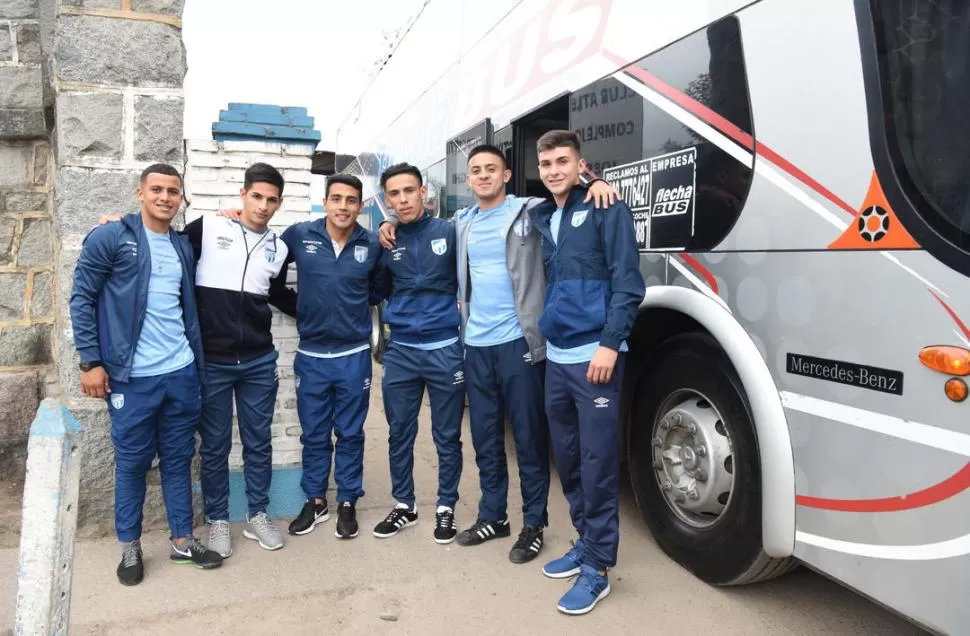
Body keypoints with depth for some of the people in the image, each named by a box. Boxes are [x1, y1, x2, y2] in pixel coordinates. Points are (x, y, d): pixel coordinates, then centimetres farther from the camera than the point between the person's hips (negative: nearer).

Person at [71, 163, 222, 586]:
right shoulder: (110, 238, -5)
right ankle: (130, 547, 26)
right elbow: (82, 299, -5)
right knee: (132, 462, 8)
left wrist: (198, 365, 13)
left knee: (179, 460, 13)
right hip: (131, 377, -4)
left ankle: (182, 540, 26)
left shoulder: (183, 246, 11)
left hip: (181, 374, 5)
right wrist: (91, 361, -9)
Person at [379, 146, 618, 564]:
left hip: (517, 342, -5)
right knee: (484, 438, 13)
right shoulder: (462, 223, 14)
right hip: (475, 345, 5)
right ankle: (493, 516, 27)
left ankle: (533, 524, 15)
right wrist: (393, 221, 15)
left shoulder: (530, 212, -1)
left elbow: (571, 199, -4)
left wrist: (595, 183, -25)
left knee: (528, 436, 3)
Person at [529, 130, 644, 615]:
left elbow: (627, 281, -10)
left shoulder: (606, 209, -4)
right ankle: (585, 543, 31)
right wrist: (540, 339, 10)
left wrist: (610, 344, -16)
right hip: (555, 356, 7)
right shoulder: (538, 217, 14)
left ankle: (597, 569, 10)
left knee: (597, 464, -2)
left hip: (593, 355, -6)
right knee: (568, 460, 15)